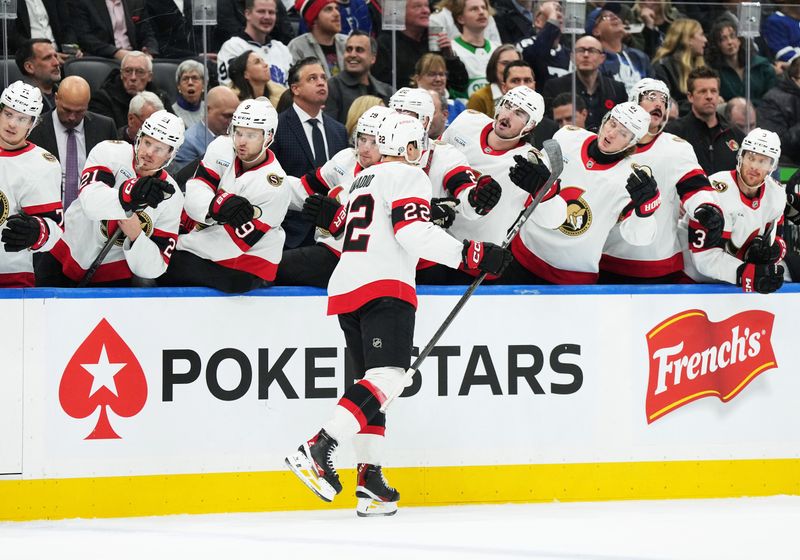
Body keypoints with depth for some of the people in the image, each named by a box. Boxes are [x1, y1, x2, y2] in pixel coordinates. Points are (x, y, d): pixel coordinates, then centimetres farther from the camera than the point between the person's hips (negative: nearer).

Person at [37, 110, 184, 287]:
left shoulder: (172, 198, -8)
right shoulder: (110, 152, -12)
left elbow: (154, 268, -10)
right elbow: (91, 201, -32)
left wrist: (136, 235, -29)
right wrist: (131, 193, -49)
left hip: (112, 273, 1)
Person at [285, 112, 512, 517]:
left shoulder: (362, 180, 27)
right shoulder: (407, 176, 0)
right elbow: (413, 232, -14)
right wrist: (471, 254, -15)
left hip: (344, 287, 9)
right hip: (383, 288, -9)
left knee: (374, 383, 12)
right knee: (388, 377, -19)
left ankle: (369, 478, 3)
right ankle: (317, 450, -32)